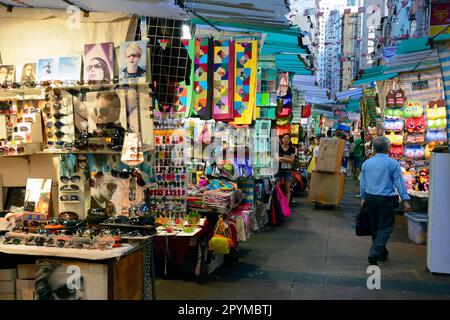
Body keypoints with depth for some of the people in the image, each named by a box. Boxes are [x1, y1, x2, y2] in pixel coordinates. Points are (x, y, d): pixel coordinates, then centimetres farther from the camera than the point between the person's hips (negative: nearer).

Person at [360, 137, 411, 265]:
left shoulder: (366, 163, 5)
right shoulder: (393, 163, -9)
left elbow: (362, 183, 12)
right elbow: (399, 183, -9)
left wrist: (363, 198, 22)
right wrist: (405, 200, -6)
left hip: (370, 198, 5)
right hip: (386, 199, -5)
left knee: (375, 227, 17)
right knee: (385, 227, 1)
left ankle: (382, 253, 30)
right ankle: (374, 254, -11)